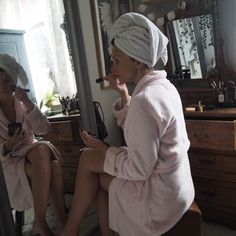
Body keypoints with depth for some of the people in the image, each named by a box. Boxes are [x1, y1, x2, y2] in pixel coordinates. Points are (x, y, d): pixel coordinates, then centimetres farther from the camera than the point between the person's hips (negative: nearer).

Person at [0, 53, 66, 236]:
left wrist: (28, 103, -19)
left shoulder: (22, 102, 5)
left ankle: (40, 221, -23)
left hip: (32, 151, 3)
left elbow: (43, 129, -9)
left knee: (43, 149, -32)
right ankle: (62, 219, -17)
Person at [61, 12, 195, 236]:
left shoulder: (144, 100, -28)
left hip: (159, 196, -8)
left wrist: (103, 150, -9)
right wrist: (123, 93, 0)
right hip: (173, 184, 9)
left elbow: (138, 170, -24)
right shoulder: (163, 86, 2)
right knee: (98, 175, 16)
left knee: (88, 159, 2)